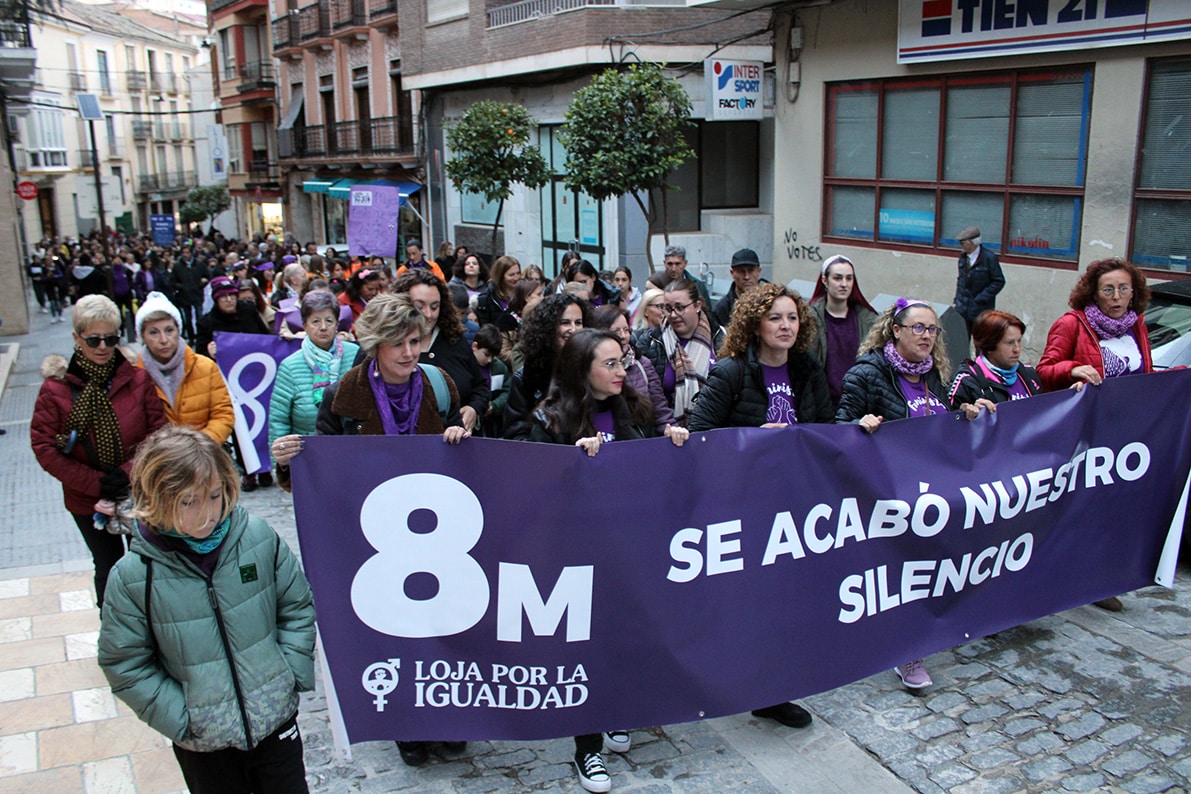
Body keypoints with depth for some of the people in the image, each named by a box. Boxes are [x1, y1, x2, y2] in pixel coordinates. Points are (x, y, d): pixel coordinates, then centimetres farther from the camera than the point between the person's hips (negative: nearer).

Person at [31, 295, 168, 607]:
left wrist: (130, 471, -18)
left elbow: (158, 432, -6)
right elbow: (44, 447, -10)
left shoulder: (137, 378, -8)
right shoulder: (56, 388, -10)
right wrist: (95, 484, -16)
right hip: (87, 501, -1)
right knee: (109, 569, 16)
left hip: (140, 493, 1)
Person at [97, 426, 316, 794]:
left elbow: (297, 607, 0)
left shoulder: (259, 538, -12)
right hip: (202, 742, -1)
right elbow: (124, 664, -7)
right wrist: (179, 718, -11)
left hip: (277, 719, 1)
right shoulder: (133, 576, -16)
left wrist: (292, 675, -7)